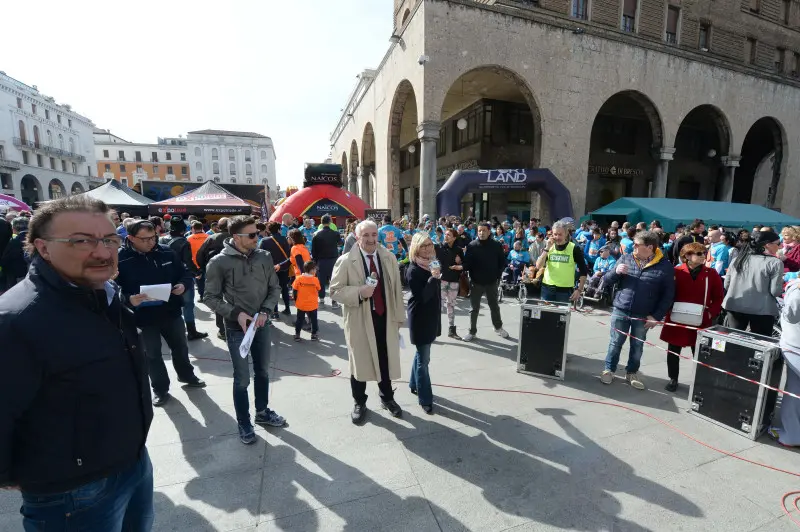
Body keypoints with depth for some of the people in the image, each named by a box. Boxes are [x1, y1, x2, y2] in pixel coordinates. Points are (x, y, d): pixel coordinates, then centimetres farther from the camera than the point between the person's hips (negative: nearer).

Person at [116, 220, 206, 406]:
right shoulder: (121, 259, -14)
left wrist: (183, 285, -15)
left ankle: (186, 375, 44)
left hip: (171, 312, 3)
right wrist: (129, 299, -31)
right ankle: (160, 389, 33)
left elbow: (184, 274, 7)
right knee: (153, 354, 14)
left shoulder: (166, 252, -3)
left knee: (180, 347, 20)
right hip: (145, 316, -3)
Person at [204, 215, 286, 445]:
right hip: (236, 328, -4)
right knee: (242, 379, 6)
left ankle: (262, 412, 41)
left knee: (263, 372, 19)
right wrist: (236, 314, -20)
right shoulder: (219, 262, -14)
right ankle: (244, 424, 28)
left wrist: (265, 311, -12)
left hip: (262, 324, 4)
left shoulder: (264, 257, -4)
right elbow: (211, 298, -8)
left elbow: (275, 288, 3)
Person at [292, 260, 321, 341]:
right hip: (312, 305, -2)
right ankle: (314, 334, 22)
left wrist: (295, 301, 9)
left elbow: (295, 291, -3)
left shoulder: (298, 278, -10)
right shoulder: (315, 280, -15)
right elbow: (318, 291, -3)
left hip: (300, 304, 2)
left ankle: (297, 335, 21)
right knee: (313, 320, 15)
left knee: (299, 320, 16)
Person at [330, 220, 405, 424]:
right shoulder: (345, 261, -10)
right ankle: (359, 403, 34)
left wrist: (399, 316, 7)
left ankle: (387, 398, 41)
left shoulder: (389, 258, 3)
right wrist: (359, 292, -24)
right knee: (360, 362, 11)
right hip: (359, 320, -3)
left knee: (386, 361, 16)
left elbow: (396, 289, 7)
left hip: (385, 318, 3)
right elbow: (335, 290, -9)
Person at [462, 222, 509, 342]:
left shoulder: (497, 245, -4)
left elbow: (502, 262, 4)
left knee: (494, 306, 18)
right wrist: (472, 276, -19)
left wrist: (498, 276, -1)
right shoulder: (472, 245, -8)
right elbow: (467, 263, -8)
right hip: (476, 282, -1)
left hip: (492, 282, 1)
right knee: (474, 308, 6)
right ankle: (472, 331, 18)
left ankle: (498, 327, 37)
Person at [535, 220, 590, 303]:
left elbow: (584, 271, -1)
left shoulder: (574, 248, -3)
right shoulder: (549, 247, 6)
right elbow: (538, 266, -5)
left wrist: (579, 290, -9)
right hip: (547, 288, 3)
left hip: (565, 290, -3)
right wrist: (547, 249, -13)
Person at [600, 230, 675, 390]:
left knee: (638, 346, 14)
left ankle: (632, 373, 31)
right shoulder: (625, 259, -1)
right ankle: (609, 370, 23)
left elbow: (668, 294, -4)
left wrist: (657, 316, -9)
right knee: (615, 342, 8)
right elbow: (606, 280, 3)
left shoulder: (665, 266, -6)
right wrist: (615, 272, -18)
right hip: (620, 311, 1)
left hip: (644, 315, -1)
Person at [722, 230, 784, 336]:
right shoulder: (775, 263, -8)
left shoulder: (739, 259, 5)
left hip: (734, 307, 4)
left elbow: (726, 285, 7)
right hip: (762, 310, -4)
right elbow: (775, 292, -10)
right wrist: (782, 281, 9)